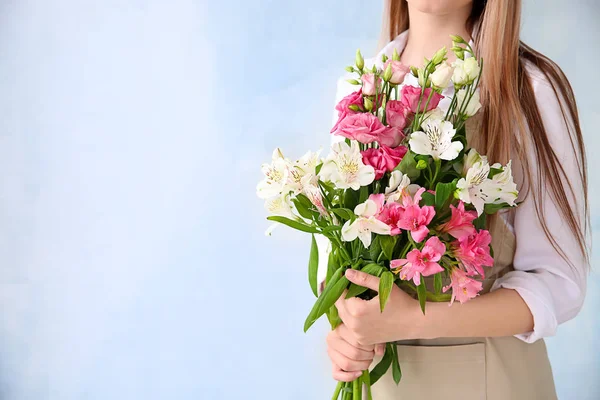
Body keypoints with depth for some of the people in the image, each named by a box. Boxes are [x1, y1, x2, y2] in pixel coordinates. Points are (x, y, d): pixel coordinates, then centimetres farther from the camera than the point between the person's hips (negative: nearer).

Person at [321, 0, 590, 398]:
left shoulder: (532, 89, -16)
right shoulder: (357, 86, -1)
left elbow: (558, 284, -16)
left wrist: (414, 320, -27)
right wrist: (342, 326, -13)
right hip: (375, 364, 4)